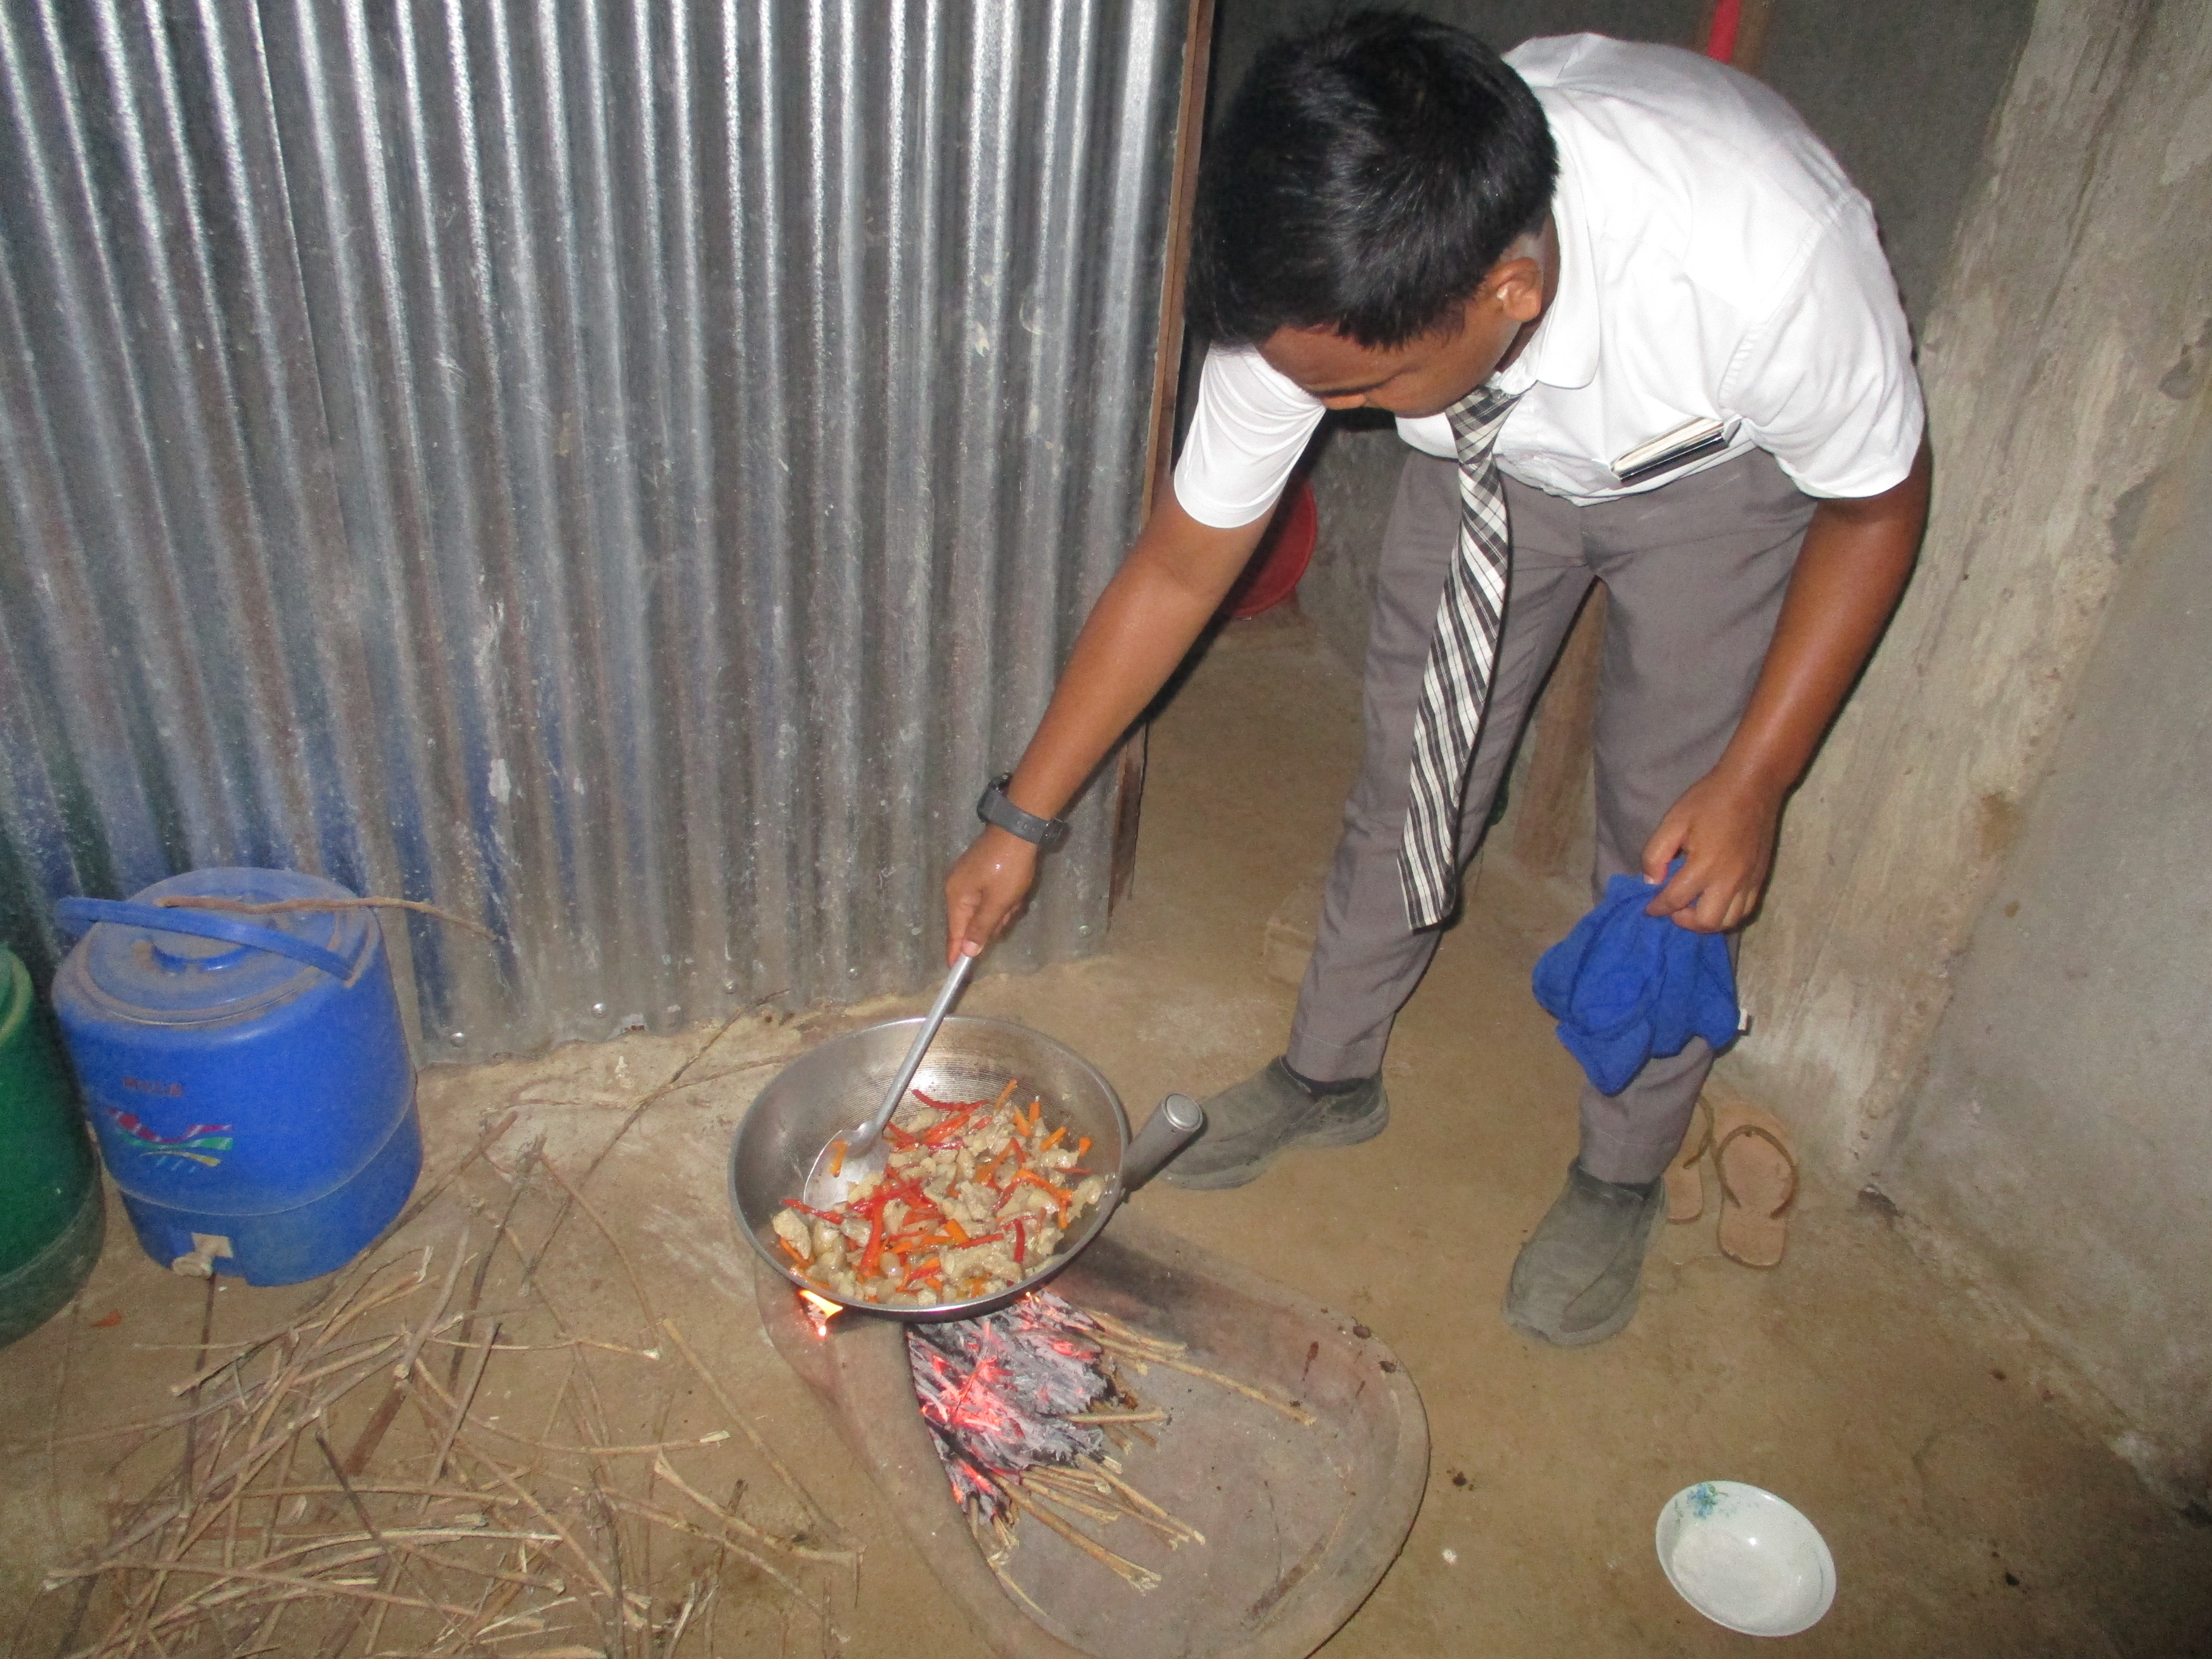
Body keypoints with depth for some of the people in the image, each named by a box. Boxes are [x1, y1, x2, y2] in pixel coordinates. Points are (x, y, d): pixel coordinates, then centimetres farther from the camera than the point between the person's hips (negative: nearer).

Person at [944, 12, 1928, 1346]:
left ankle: (1623, 1179, 23)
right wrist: (1022, 821, -13)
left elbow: (1879, 503, -20)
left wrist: (1753, 783, -22)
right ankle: (1331, 1076, 31)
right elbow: (1181, 565, -18)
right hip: (1499, 453, 3)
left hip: (1729, 467, -2)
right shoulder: (1317, 285, -32)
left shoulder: (1764, 255, -42)